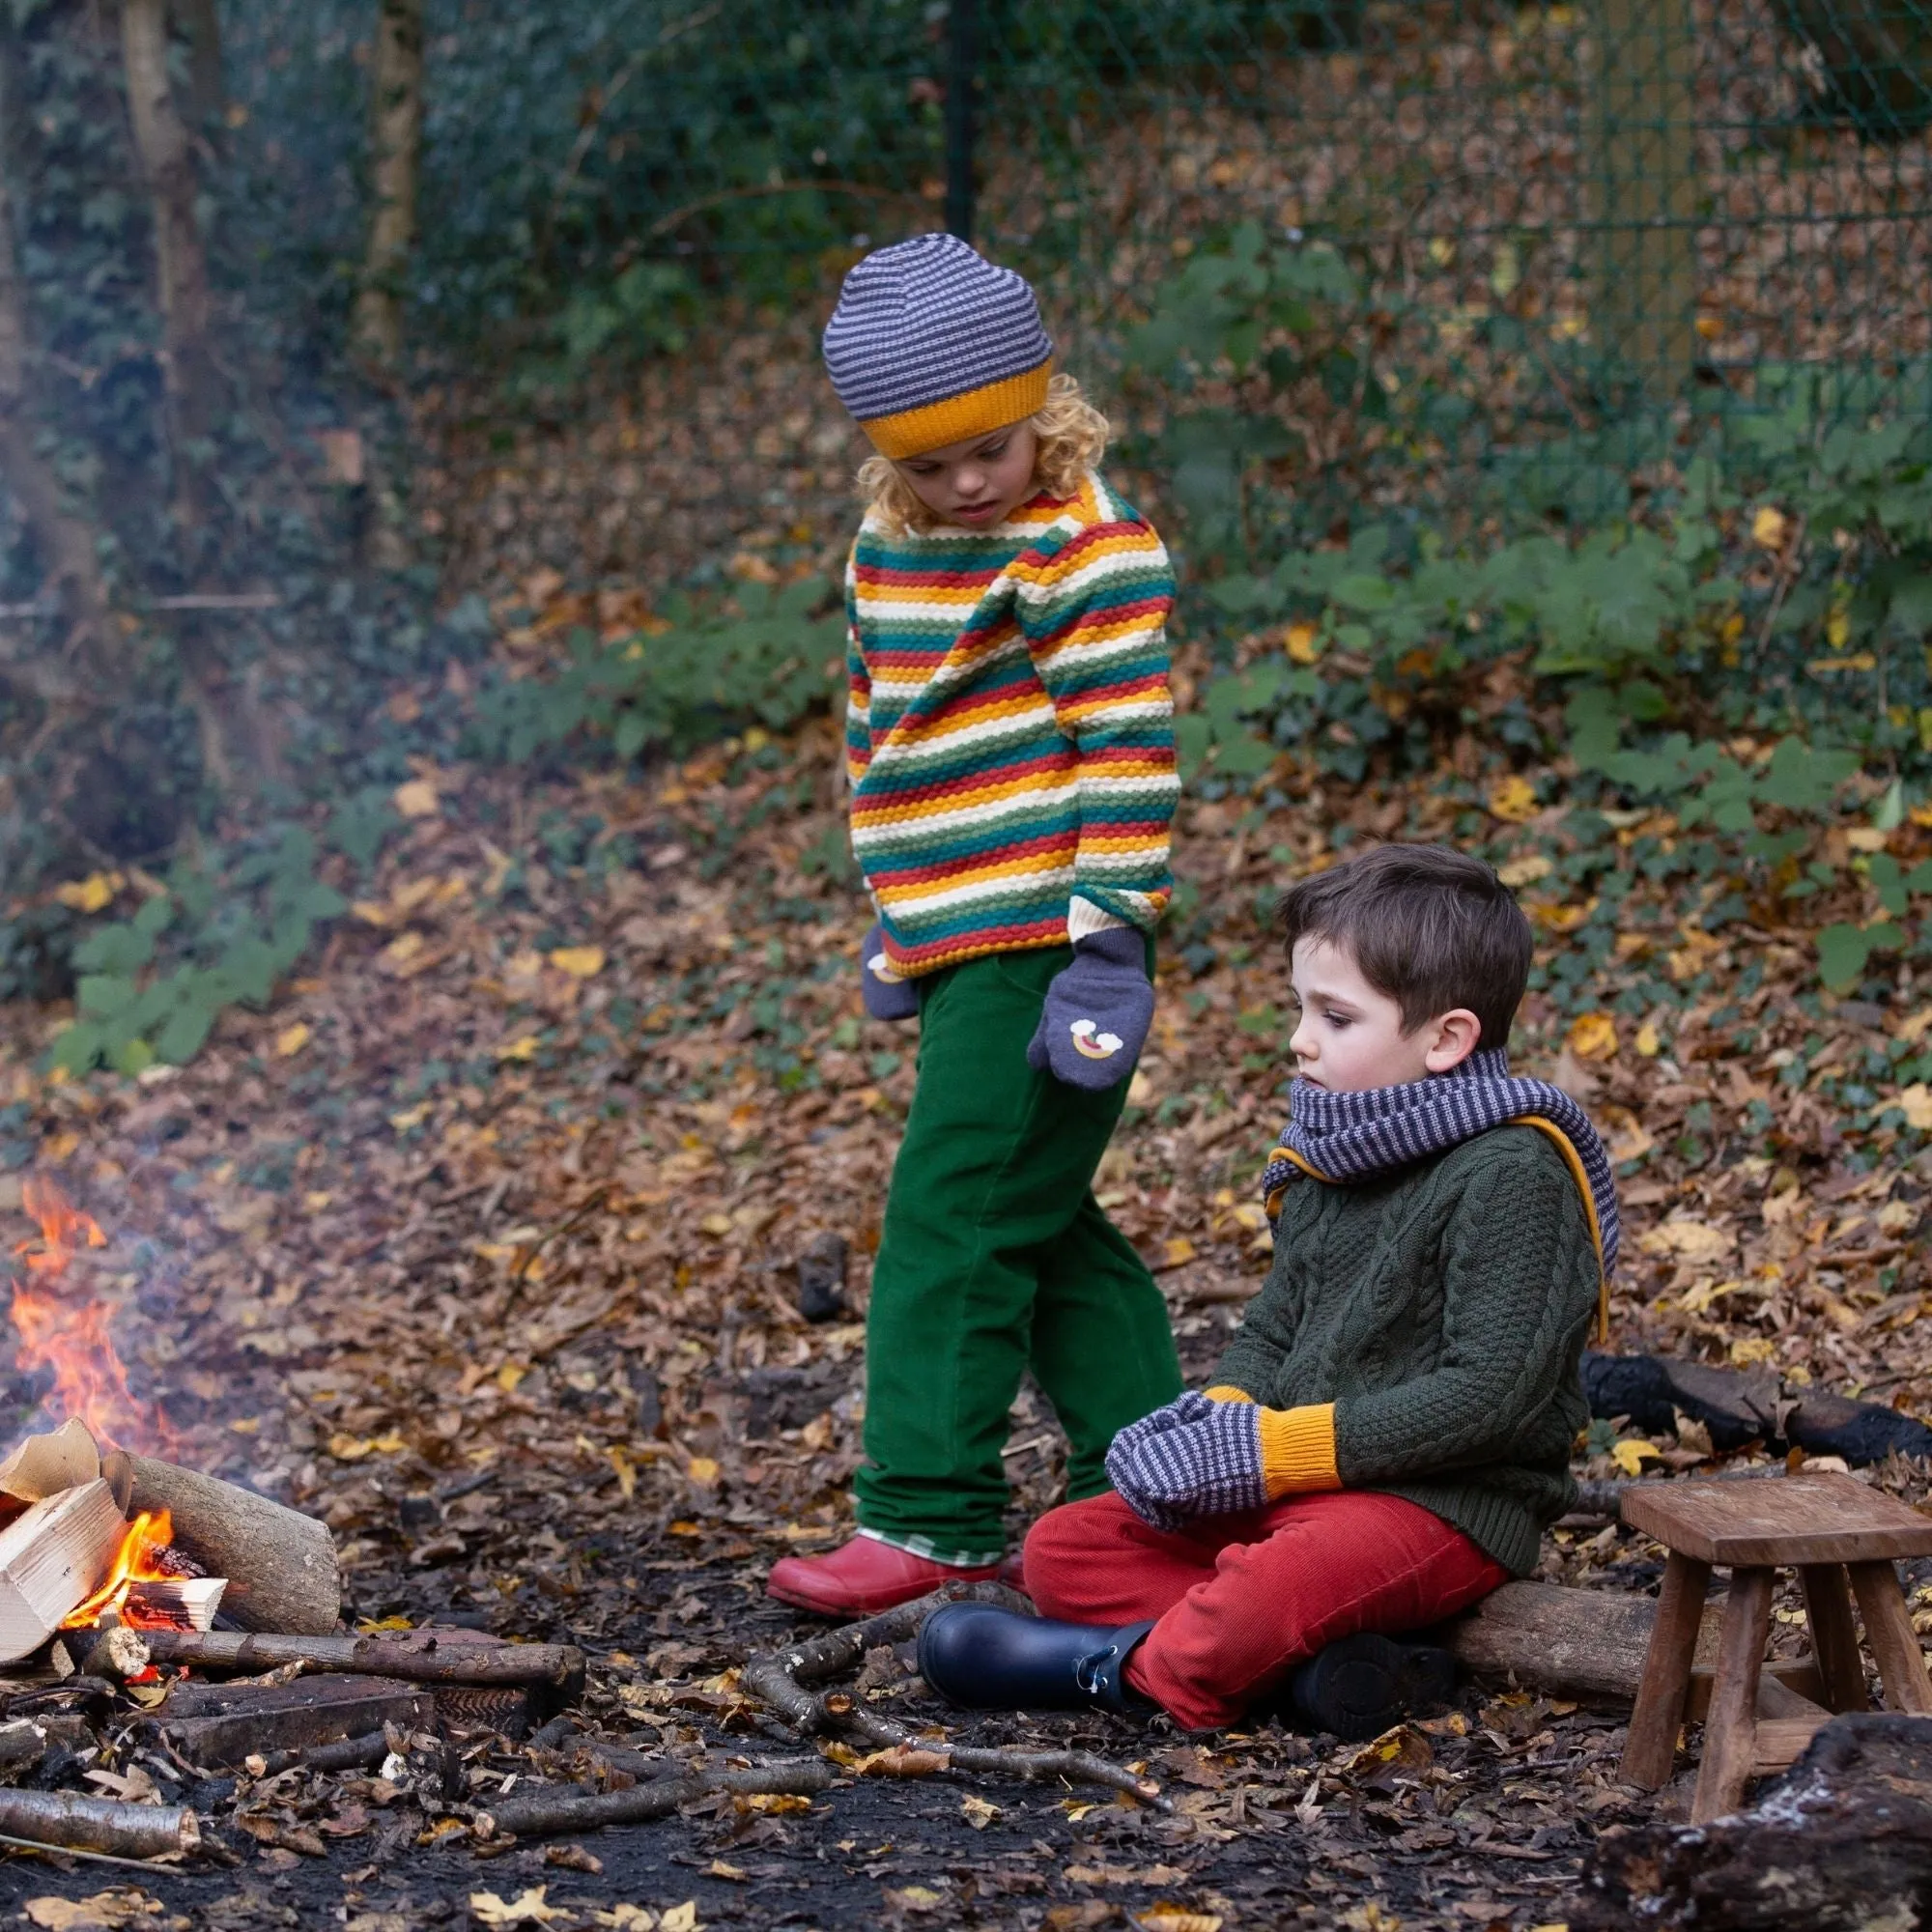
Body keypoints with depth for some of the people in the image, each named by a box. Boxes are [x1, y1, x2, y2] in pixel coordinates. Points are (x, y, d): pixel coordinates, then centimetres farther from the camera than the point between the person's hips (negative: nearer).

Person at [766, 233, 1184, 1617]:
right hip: (955, 939, 9)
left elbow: (1128, 753, -15)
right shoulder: (888, 553, 13)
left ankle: (932, 1518, -5)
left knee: (955, 1218, -9)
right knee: (1037, 1225, 14)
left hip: (1039, 936, -9)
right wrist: (890, 920, 24)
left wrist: (1108, 941, -19)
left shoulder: (1090, 555, -11)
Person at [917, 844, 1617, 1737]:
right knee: (1062, 1548, 0)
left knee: (1278, 1588, -39)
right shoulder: (1330, 1164, 13)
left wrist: (1279, 1447, -21)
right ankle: (1305, 1662, -19)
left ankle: (1121, 1668, -9)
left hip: (1452, 1505, -9)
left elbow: (1489, 1396, -22)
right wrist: (1222, 1416, -6)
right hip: (1293, 1492, 9)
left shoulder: (1510, 1176, -14)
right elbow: (1272, 1328, 19)